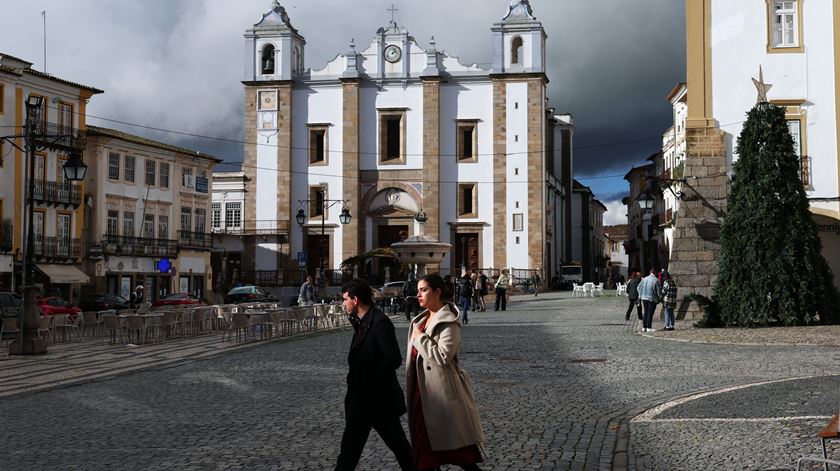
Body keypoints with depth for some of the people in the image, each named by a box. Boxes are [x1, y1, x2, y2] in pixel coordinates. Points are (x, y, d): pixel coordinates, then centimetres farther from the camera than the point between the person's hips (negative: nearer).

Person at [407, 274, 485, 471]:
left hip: (442, 391, -9)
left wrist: (420, 338, -15)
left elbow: (442, 356, -25)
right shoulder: (421, 320, 13)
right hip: (422, 390, 9)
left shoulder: (449, 323, -14)